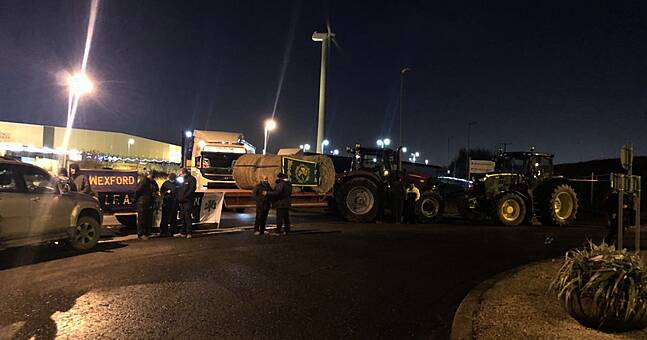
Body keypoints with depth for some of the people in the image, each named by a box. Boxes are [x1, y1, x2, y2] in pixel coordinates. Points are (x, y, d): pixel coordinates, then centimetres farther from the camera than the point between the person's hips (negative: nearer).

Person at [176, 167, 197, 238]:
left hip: (188, 201, -7)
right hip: (181, 201, 7)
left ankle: (189, 233, -6)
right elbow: (179, 189, 21)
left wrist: (184, 197, -17)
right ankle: (183, 232, 13)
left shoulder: (191, 179, -3)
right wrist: (178, 198, 4)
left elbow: (191, 190, -12)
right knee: (183, 217, 8)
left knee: (187, 216, -9)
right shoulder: (181, 179, 18)